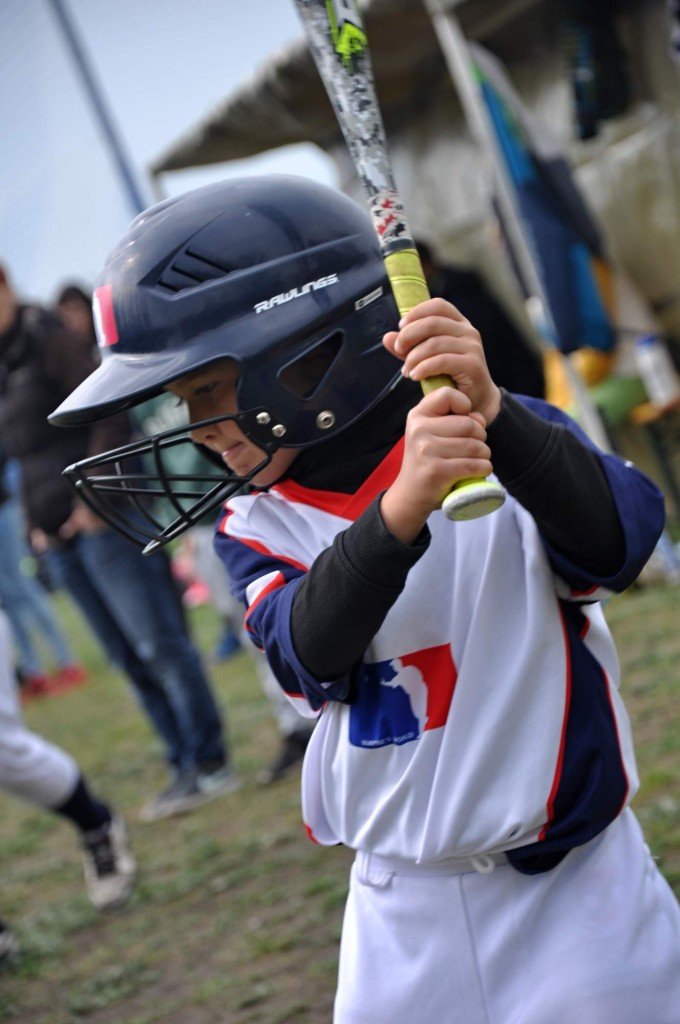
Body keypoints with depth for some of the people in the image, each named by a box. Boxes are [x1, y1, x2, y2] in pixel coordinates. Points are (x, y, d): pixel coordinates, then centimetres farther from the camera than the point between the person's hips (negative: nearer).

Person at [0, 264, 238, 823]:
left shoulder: (49, 342, -8)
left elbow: (109, 412, -14)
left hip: (102, 520, -8)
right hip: (59, 538, 8)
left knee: (158, 643, -5)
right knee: (129, 657, 9)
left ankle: (211, 762, 2)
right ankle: (186, 765, 15)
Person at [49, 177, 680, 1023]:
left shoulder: (510, 452, -10)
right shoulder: (256, 528, 0)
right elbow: (310, 650, -20)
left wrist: (490, 412, -43)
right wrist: (400, 510, -38)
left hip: (573, 891, -3)